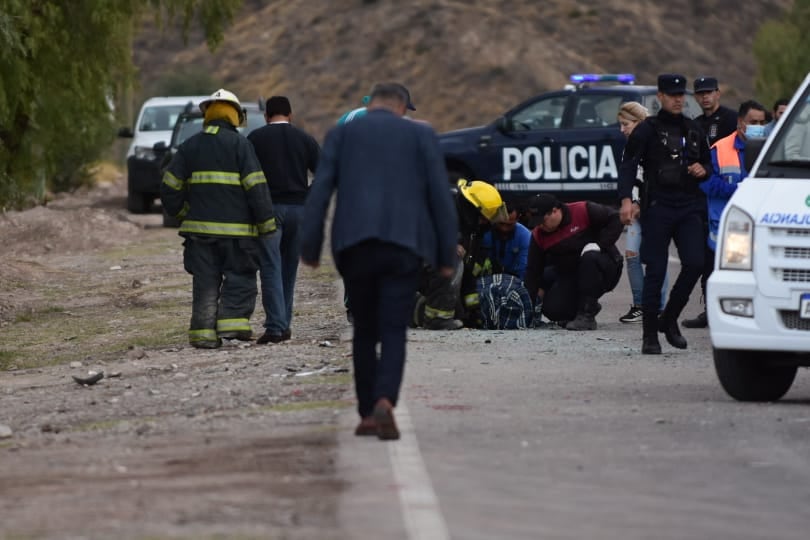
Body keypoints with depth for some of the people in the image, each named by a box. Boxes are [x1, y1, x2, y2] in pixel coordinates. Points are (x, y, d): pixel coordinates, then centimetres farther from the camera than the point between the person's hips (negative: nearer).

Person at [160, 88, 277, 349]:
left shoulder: (190, 146, 10)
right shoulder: (240, 144, -3)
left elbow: (170, 186, 9)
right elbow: (256, 186, -8)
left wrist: (180, 213, 23)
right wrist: (267, 223, -3)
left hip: (200, 227, 3)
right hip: (236, 228, -3)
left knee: (205, 281, 7)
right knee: (240, 278, 5)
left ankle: (203, 332, 2)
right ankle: (233, 320, -10)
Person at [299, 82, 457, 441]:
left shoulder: (341, 134, 12)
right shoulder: (421, 136, 10)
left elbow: (319, 192, 2)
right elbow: (440, 196, 4)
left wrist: (310, 249, 1)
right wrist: (446, 256, 7)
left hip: (354, 245, 1)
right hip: (404, 243, -1)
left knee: (365, 330, 15)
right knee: (393, 330, -2)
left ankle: (367, 415, 16)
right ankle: (384, 401, -25)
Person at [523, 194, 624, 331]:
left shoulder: (583, 211, -16)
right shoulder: (539, 235, 0)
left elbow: (615, 219, -16)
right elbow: (533, 270, 0)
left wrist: (599, 245, -24)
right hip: (569, 277, 5)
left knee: (590, 258, -38)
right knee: (552, 309, -16)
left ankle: (587, 316, -29)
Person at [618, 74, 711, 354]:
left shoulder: (693, 130, 16)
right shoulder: (647, 129, 1)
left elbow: (708, 162, 28)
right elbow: (628, 164, -9)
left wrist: (703, 170, 2)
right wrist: (626, 199, -24)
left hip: (689, 205, 4)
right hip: (658, 205, -4)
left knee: (694, 264, -9)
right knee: (655, 271, -4)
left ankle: (669, 319, 11)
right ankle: (650, 334, 2)